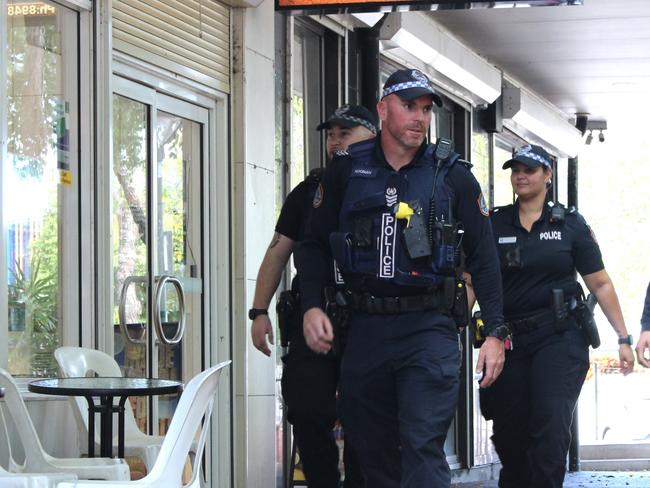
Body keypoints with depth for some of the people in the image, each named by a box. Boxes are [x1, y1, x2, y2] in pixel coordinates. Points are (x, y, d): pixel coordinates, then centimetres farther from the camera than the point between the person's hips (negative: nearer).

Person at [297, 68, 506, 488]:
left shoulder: (452, 176, 2)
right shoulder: (347, 171, 7)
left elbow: (484, 257, 4)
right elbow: (316, 244, 12)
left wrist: (496, 332, -2)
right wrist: (312, 307, -3)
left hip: (428, 328, -3)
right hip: (365, 327, 3)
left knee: (423, 448, -13)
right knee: (371, 449, 9)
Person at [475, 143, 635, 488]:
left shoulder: (569, 224, 3)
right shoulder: (493, 225, 7)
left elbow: (601, 284, 4)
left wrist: (623, 338, 0)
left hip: (559, 339, -2)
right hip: (509, 340, 2)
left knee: (551, 427, -16)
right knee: (509, 433, 8)